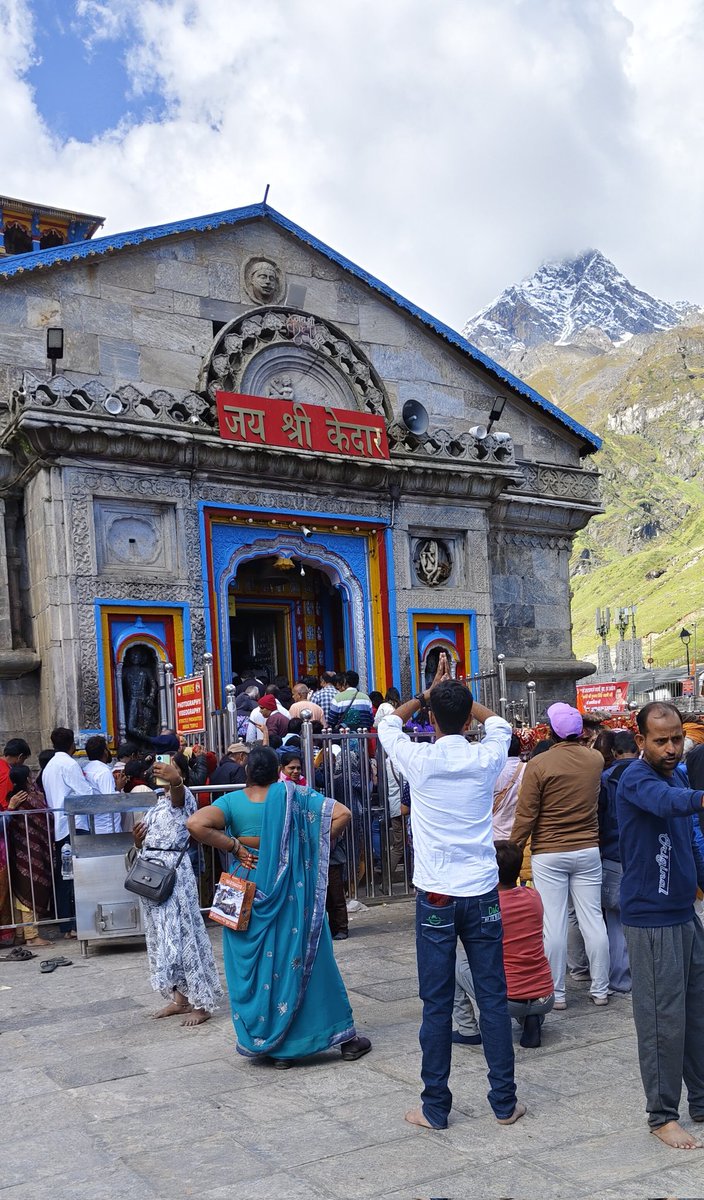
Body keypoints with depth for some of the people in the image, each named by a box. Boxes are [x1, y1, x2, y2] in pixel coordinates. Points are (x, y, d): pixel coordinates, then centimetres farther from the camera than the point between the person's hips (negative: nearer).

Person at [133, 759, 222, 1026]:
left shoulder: (183, 797, -7)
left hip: (173, 869, -8)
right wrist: (138, 840, -2)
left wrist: (175, 780, -57)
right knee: (162, 937, 11)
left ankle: (201, 1004, 0)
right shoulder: (155, 805, 18)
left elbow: (178, 794, -34)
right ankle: (181, 998, 21)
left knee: (182, 934, -7)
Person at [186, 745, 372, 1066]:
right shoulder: (293, 795, -5)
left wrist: (234, 847, -10)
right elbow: (341, 814, -10)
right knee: (303, 959, 9)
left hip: (248, 891, 0)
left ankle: (272, 1043, 17)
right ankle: (345, 1038, 18)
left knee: (258, 964, 11)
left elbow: (196, 824, -19)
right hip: (291, 891, 0)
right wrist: (313, 848, -1)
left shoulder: (232, 801, -5)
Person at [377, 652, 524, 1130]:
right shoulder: (487, 757, -4)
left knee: (437, 1004, 5)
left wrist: (429, 693, 20)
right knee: (493, 997, 9)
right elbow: (498, 722, 20)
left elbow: (387, 722, 12)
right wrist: (458, 694, 24)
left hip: (436, 897, -1)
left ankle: (435, 1107, 14)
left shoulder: (420, 760, -9)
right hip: (482, 893, 2)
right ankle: (505, 1102, 17)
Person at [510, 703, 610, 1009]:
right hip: (588, 851, 4)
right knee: (593, 919, 9)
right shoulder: (596, 759, 1)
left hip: (548, 854, -4)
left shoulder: (538, 764, -12)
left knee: (553, 923, 2)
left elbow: (525, 815, -10)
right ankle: (600, 989, 17)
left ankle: (556, 992, 9)